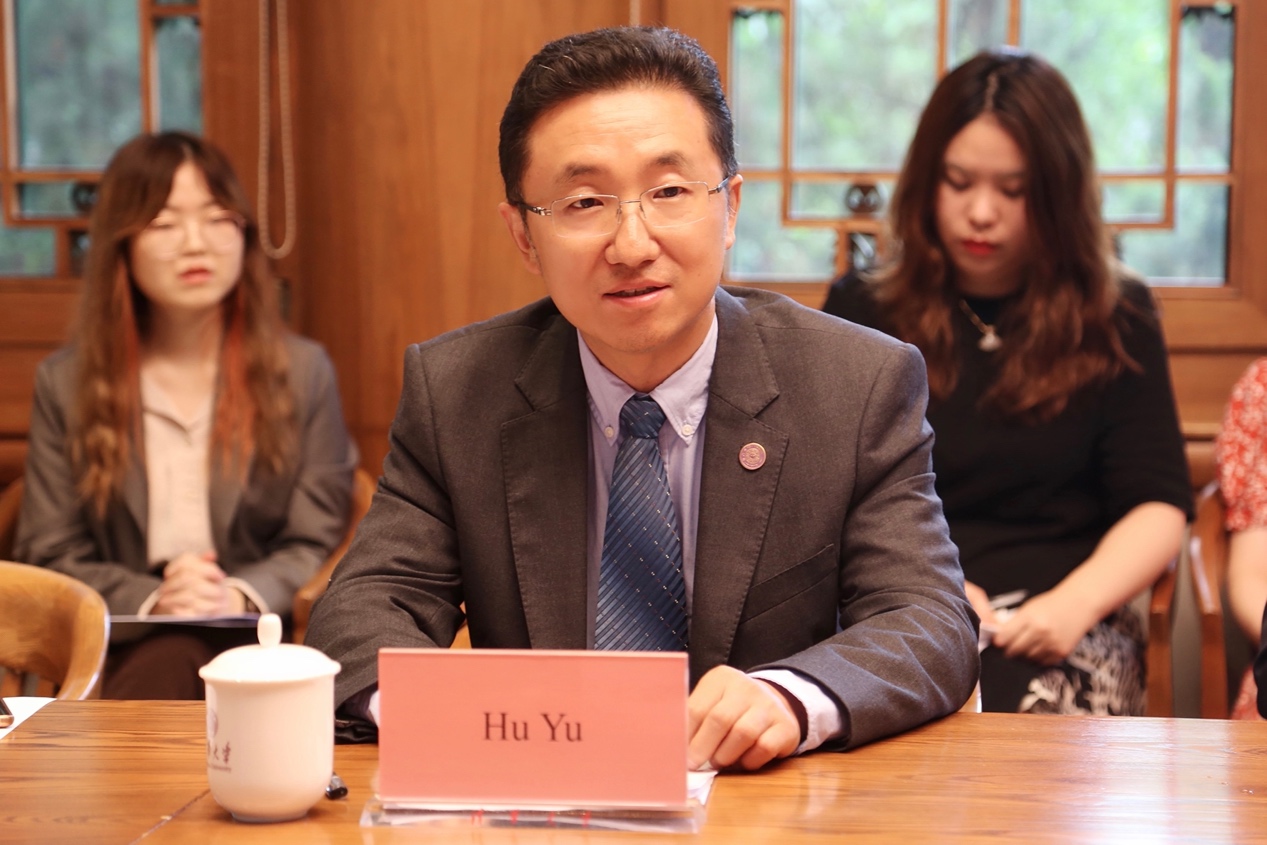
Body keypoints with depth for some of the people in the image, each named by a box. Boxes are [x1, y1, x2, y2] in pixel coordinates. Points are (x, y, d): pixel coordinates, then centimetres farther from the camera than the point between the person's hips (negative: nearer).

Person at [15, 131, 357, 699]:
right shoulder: (65, 384, 11)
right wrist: (151, 603, -13)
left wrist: (241, 598, -16)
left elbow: (316, 544, 7)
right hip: (118, 647, 0)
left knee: (172, 664, -36)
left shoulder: (303, 372, 10)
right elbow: (48, 557, 7)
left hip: (249, 645, 0)